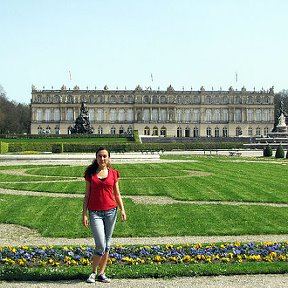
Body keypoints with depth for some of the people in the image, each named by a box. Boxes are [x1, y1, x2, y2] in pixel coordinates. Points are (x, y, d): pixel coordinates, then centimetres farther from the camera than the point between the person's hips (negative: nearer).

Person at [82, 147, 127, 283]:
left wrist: (122, 210, -4)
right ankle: (93, 272, 14)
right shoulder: (90, 174, 2)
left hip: (110, 211, 2)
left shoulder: (113, 173, 5)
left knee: (107, 245, 9)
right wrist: (84, 214, 0)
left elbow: (117, 194, 9)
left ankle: (101, 273, 22)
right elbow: (87, 195, 5)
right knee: (101, 246, -8)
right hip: (95, 212, -2)